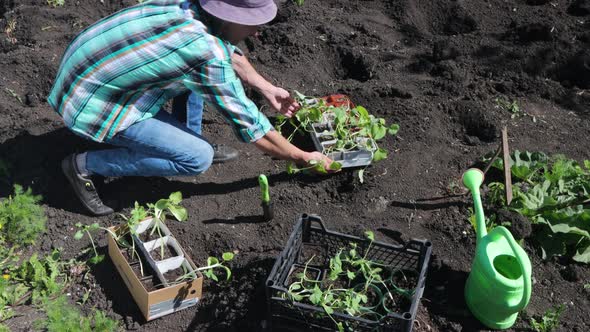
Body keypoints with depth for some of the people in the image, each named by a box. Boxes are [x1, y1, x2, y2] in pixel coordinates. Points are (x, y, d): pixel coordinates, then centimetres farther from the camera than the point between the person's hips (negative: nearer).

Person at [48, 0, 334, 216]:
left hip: (88, 69, 9)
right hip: (92, 104, -8)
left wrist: (267, 89, 16)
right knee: (199, 158, -13)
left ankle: (188, 138, 18)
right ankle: (85, 166, -4)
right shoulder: (207, 56, -28)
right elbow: (248, 125, -18)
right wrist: (304, 158, -5)